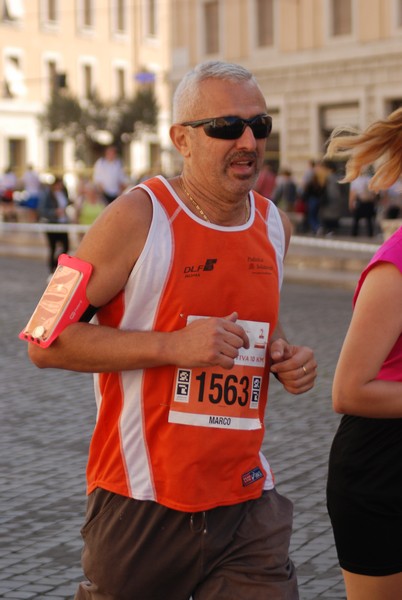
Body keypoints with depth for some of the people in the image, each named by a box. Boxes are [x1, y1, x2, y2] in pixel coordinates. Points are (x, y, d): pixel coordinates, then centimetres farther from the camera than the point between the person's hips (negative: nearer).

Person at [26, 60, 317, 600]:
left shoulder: (274, 225, 8)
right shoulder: (138, 217, -11)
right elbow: (47, 342, -13)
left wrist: (286, 358, 3)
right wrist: (173, 345, -22)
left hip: (247, 505, 4)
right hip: (140, 504, -4)